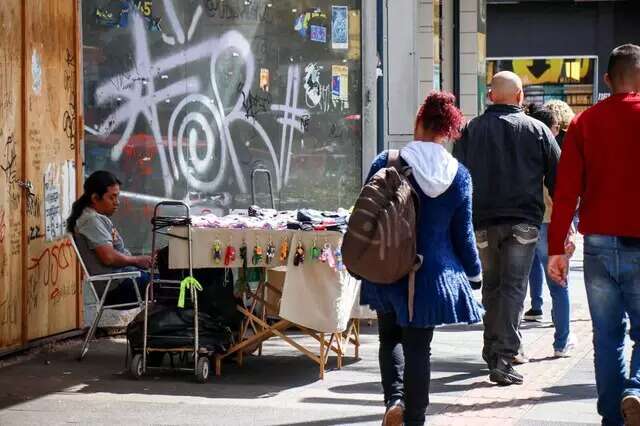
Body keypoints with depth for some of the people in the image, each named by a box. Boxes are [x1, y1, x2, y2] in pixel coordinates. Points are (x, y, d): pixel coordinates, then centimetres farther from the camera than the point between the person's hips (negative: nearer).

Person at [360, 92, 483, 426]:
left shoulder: (386, 163, -8)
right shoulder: (459, 175, -4)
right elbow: (463, 233, 2)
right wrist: (474, 272, 17)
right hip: (434, 272, 0)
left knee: (390, 337, 18)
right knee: (418, 347, 7)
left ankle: (395, 399, -3)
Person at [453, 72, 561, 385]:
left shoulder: (471, 130, 4)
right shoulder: (537, 130, 2)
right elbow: (557, 177, 4)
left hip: (482, 222, 2)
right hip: (523, 221, -2)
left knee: (491, 287, 16)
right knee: (513, 287, -3)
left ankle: (492, 350, 22)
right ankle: (503, 359, -11)